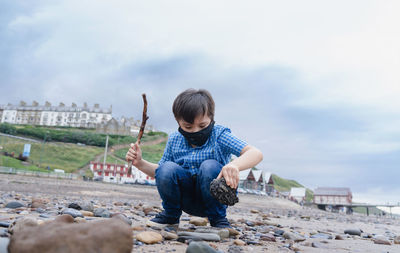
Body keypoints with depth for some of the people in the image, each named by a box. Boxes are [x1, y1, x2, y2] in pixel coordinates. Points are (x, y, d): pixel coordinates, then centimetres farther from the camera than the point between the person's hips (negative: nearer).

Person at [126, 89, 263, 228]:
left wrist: (235, 165, -48)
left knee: (210, 166, -32)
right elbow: (160, 173, 15)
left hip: (212, 198, -3)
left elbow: (256, 154, -26)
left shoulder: (219, 135, -12)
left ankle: (218, 218, -7)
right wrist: (140, 163, -4)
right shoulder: (174, 140, 1)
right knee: (166, 168, -24)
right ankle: (171, 215, 4)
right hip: (186, 200, 3)